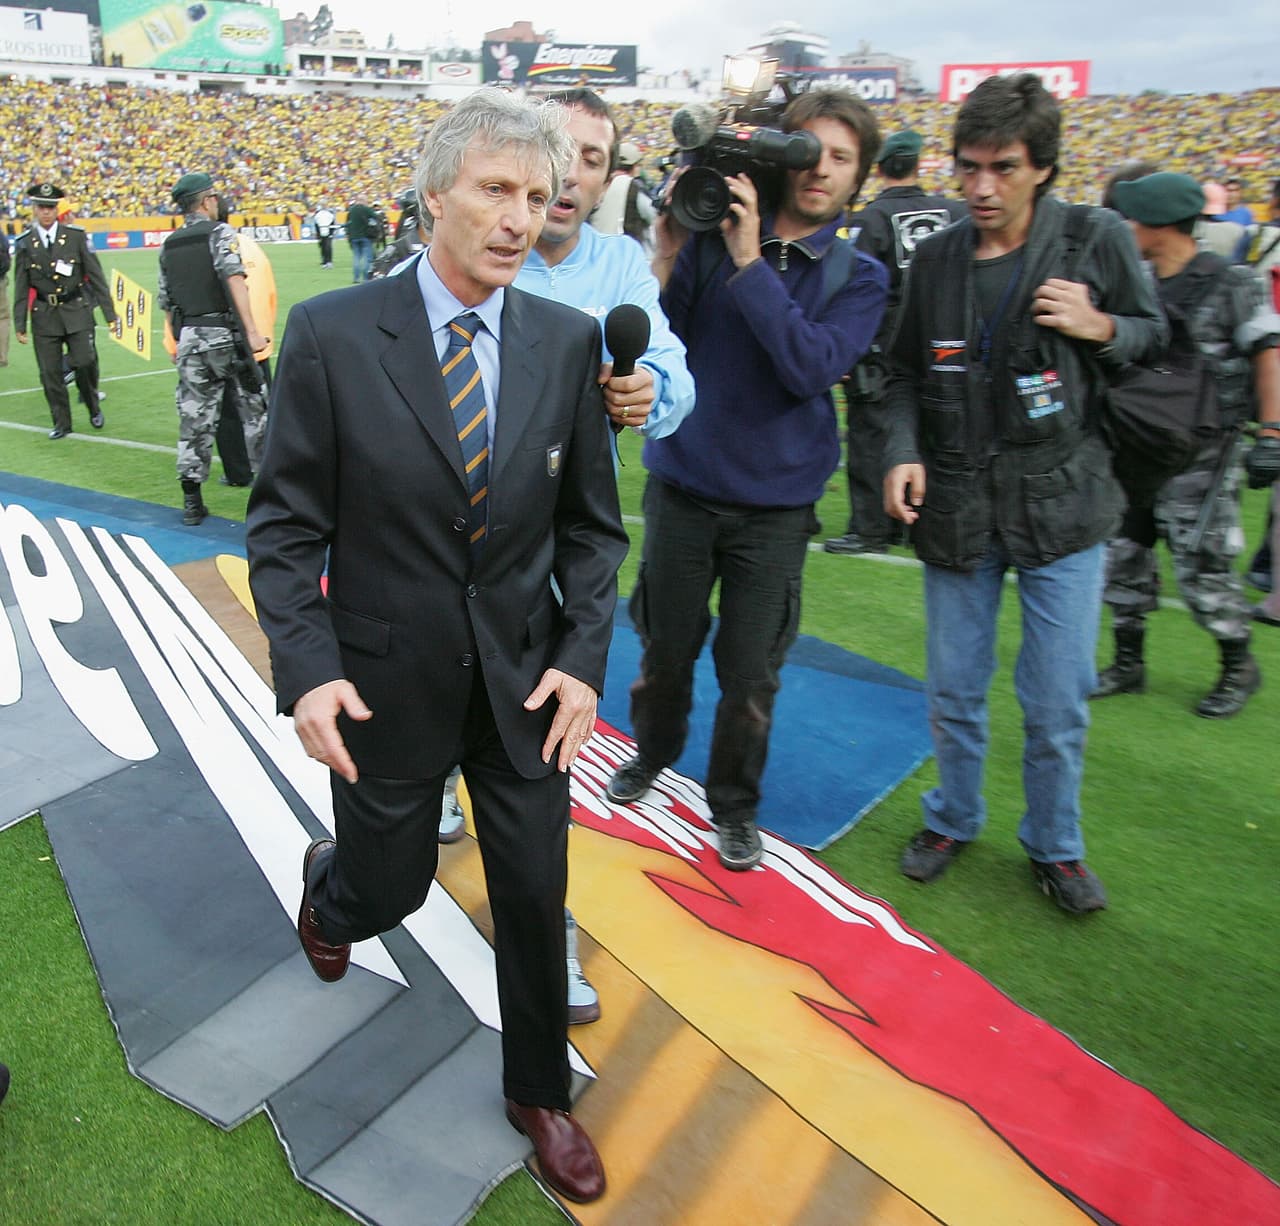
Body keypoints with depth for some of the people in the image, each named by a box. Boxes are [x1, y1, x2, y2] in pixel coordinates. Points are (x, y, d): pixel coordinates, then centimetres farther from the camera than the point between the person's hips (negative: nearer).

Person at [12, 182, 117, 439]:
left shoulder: (76, 236, 0)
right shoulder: (25, 244, 4)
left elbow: (96, 276, 2)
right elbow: (21, 288, 7)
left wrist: (109, 313, -1)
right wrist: (19, 325, 5)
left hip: (76, 312, -1)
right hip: (44, 316, 1)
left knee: (85, 363, -11)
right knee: (50, 373, 1)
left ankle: (94, 408, 16)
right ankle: (61, 423, 14)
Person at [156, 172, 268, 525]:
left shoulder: (169, 245, 15)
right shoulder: (220, 233, -3)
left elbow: (165, 301, 16)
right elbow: (234, 280, -18)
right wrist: (252, 331, -23)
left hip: (189, 338, 5)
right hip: (225, 334, -5)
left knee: (194, 419, 7)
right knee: (254, 409, 5)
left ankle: (191, 500, 8)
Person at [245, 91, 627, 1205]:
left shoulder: (568, 341, -4)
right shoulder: (331, 333, -11)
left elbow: (592, 520, 2)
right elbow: (286, 521, -7)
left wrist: (584, 655, -7)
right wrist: (308, 667, -16)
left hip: (525, 679, 2)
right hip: (387, 680, -2)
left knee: (535, 894, 12)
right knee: (388, 887, 16)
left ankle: (538, 1090, 39)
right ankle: (328, 890, 57)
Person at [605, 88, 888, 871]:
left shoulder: (858, 277, -2)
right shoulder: (711, 239, -3)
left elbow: (811, 368, -20)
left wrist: (749, 261, -23)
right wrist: (668, 256, -20)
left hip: (775, 505, 0)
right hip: (683, 485, 1)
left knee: (750, 673, 8)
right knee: (665, 647, 14)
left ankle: (735, 805, 31)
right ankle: (654, 752, 44)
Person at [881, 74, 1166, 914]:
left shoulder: (1099, 240, -3)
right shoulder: (938, 258, 3)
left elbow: (1157, 337, 9)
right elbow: (906, 373, 11)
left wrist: (1100, 328, -12)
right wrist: (903, 451, -5)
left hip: (1062, 506, -2)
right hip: (956, 509, 2)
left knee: (1058, 703, 6)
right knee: (954, 691, 13)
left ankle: (1055, 847, 29)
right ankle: (954, 819, 36)